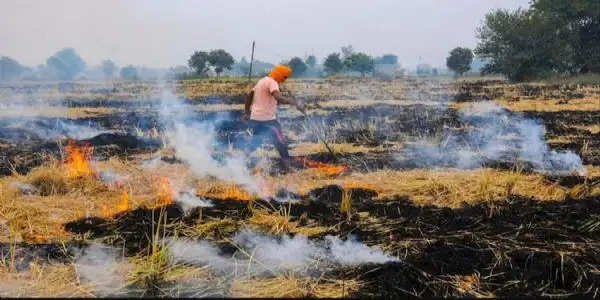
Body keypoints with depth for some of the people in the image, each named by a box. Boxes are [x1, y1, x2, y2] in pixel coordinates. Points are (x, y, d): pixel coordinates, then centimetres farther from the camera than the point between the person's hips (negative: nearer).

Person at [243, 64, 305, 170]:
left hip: (254, 118, 9)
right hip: (267, 119, -9)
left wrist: (247, 113, 28)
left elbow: (249, 96, 23)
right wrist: (295, 103, -40)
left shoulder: (262, 81, 17)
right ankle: (287, 168, -4)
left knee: (255, 143, 25)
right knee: (281, 143, -4)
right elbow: (279, 98, -31)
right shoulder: (272, 82, -12)